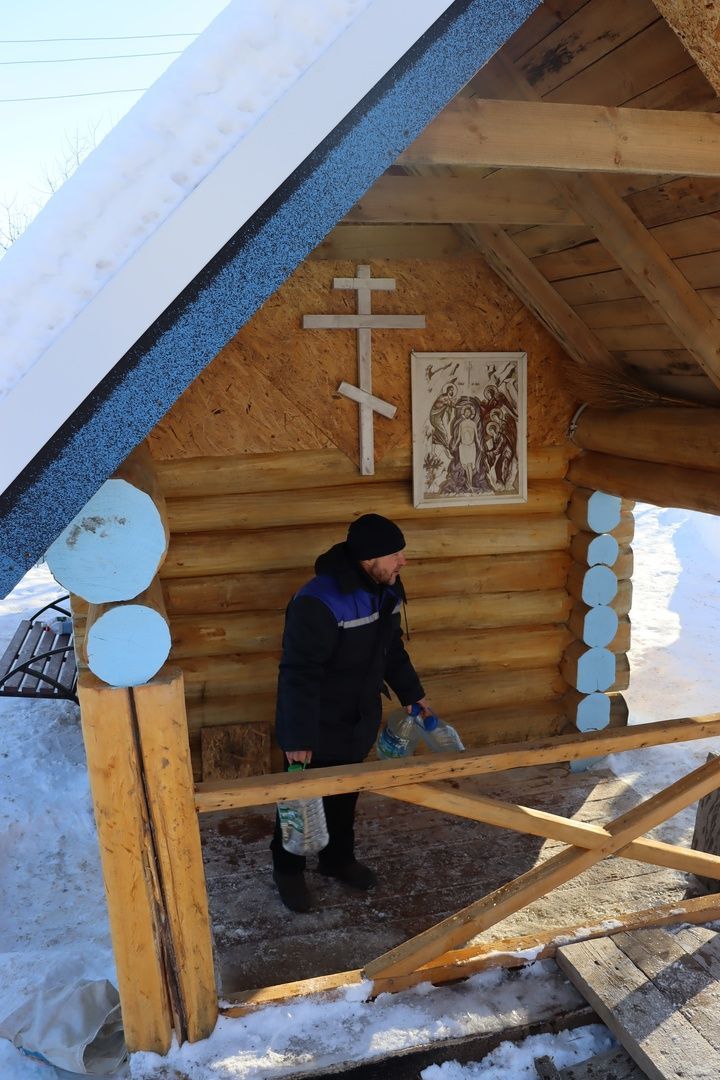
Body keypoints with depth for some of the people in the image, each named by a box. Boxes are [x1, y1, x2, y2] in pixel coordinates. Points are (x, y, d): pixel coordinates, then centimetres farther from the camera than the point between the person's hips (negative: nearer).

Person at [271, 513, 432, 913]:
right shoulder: (319, 602, -31)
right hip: (316, 728, -7)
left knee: (345, 795, 22)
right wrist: (298, 737, -28)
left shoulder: (385, 591, -3)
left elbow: (392, 648, 14)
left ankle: (338, 858, 44)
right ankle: (288, 870, 33)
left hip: (356, 722, 7)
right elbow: (299, 674, -29)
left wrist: (412, 694, 18)